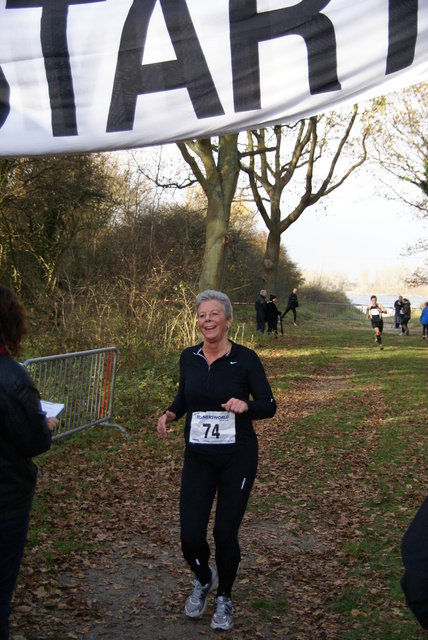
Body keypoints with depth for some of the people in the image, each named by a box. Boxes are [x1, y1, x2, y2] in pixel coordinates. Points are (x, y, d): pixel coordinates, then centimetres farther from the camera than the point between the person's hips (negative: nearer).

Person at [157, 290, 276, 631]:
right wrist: (170, 413, -3)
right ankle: (203, 580, 33)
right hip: (198, 457, 3)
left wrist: (245, 405, -26)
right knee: (191, 535, -3)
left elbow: (269, 406, -6)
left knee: (226, 533, 2)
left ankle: (225, 597, 31)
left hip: (238, 456, -3)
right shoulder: (189, 357, 1)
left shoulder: (245, 358, -10)